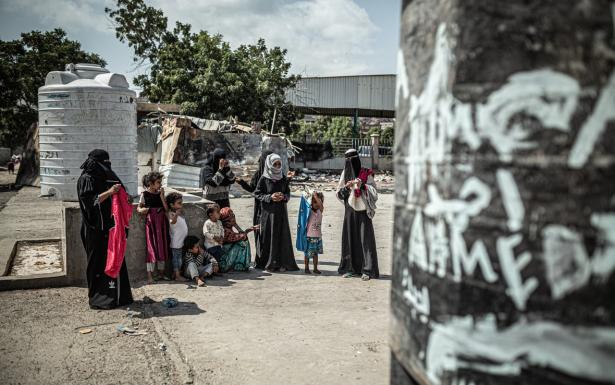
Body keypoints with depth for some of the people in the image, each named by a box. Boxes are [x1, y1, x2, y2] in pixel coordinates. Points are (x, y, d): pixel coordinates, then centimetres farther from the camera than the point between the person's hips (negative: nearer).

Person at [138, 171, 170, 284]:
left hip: (162, 223, 4)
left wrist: (161, 196, -8)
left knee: (162, 247, 7)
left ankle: (161, 273, 18)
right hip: (151, 222, -4)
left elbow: (166, 209, -1)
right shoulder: (145, 194, -4)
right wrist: (142, 210, -21)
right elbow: (139, 208, 1)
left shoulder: (160, 193, 6)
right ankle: (150, 275, 0)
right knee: (152, 247, -5)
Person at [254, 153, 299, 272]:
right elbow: (257, 193, -3)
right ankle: (268, 263, 7)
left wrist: (283, 196, -8)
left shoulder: (283, 178, 8)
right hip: (268, 211, -4)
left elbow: (288, 193, 14)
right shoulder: (264, 179, -4)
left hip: (281, 211, 4)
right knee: (269, 236, -2)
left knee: (283, 236, 2)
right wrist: (270, 197, -15)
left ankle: (282, 263, 9)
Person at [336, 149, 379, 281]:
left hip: (363, 211, -3)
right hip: (350, 211, 3)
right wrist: (347, 187, -9)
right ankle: (350, 268, 13)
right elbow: (339, 194, 9)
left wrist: (362, 186, -17)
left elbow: (374, 192, -4)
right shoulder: (345, 174, 8)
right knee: (349, 239, 4)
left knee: (365, 239, -5)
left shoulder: (367, 174, 0)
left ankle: (367, 270, -3)